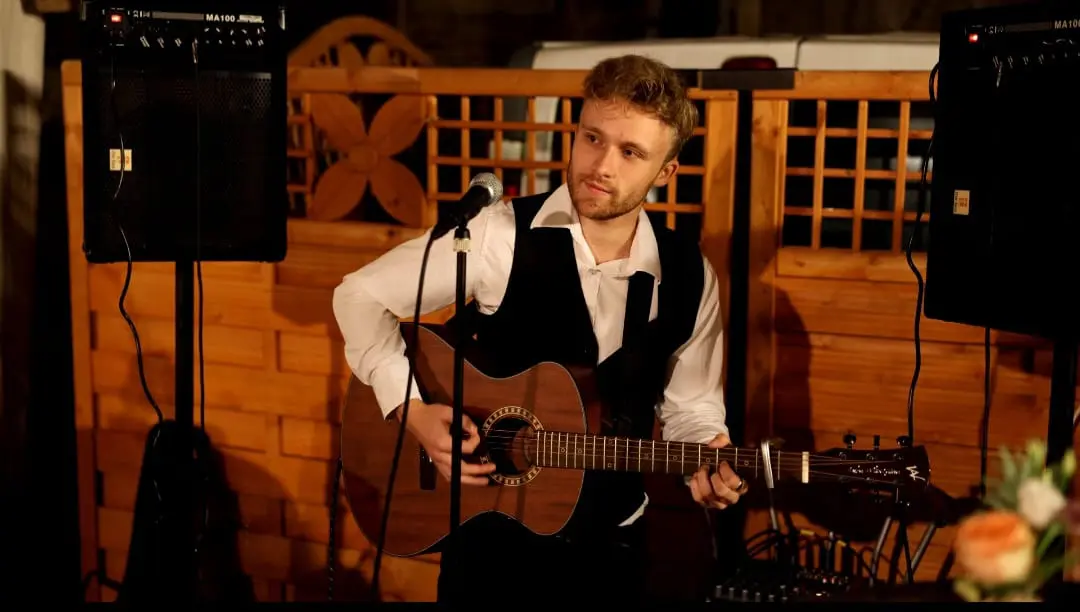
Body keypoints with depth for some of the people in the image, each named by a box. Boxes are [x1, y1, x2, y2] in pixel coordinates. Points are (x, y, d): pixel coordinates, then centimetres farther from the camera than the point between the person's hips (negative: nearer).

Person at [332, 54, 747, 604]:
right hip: (489, 528, -2)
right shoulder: (502, 236, -16)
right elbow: (362, 295, -10)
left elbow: (690, 407, 3)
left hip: (610, 540, 3)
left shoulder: (689, 277, -7)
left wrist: (708, 460, -18)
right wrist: (411, 409, -20)